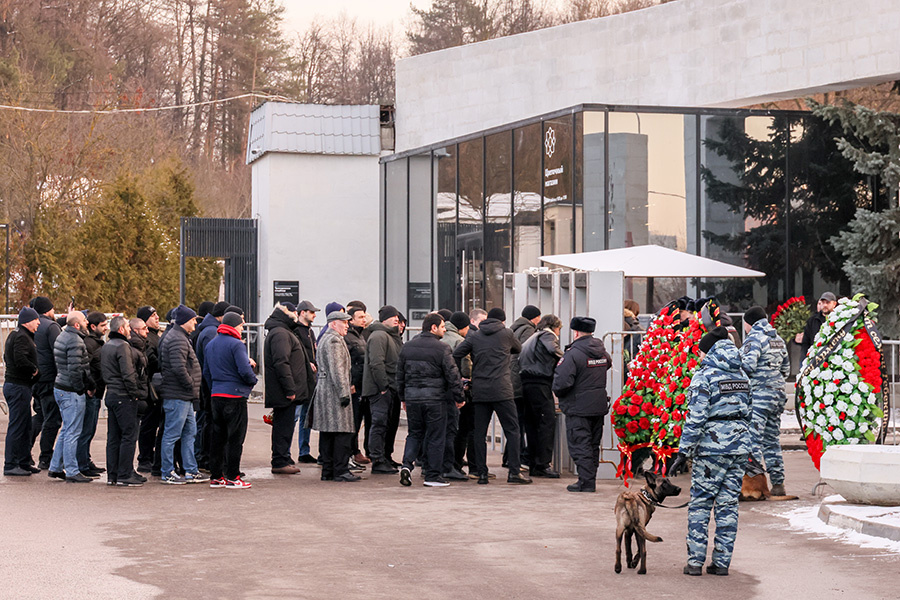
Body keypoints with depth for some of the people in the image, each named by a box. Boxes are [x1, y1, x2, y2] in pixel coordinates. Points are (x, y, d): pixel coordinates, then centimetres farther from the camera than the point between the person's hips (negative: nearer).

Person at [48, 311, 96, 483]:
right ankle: (72, 472, -1)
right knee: (73, 432, -5)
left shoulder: (62, 337, 15)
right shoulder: (75, 341, -18)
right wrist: (82, 388, -12)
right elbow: (74, 370, -24)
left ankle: (55, 467, 22)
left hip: (61, 389, 10)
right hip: (72, 392, -10)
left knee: (67, 430, 18)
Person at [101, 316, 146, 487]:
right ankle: (124, 476, -7)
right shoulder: (122, 346, -14)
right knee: (129, 435, -6)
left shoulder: (105, 347, 15)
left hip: (111, 394, 10)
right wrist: (135, 394, -11)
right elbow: (128, 374, -20)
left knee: (114, 436, 12)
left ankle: (112, 475, 15)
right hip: (124, 397, -10)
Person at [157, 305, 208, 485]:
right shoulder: (177, 339, -17)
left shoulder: (181, 337, 18)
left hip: (185, 397, 11)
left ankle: (191, 471, 19)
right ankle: (168, 473, 3)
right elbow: (179, 368, -26)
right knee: (172, 434, -3)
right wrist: (191, 385, -14)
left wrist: (192, 387, 17)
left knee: (190, 432, 14)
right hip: (177, 396, -11)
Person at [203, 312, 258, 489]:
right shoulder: (236, 345, -13)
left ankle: (216, 476, 14)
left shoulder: (211, 344, 12)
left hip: (215, 395, 7)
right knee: (235, 438, -1)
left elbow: (206, 371, 17)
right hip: (235, 395, -7)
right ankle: (232, 477, -1)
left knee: (217, 436, 11)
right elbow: (245, 371, -19)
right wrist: (253, 381, 0)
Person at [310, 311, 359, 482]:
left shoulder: (325, 339, 21)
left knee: (327, 433, 10)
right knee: (342, 431, -8)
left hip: (323, 390, 11)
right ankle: (341, 470, -8)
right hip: (334, 391, -11)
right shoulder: (334, 340, -12)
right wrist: (343, 392, -21)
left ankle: (327, 470, 13)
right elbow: (336, 369, -19)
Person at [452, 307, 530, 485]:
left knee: (480, 432, 6)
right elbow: (519, 349, 23)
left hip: (479, 390, 3)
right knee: (512, 430, 2)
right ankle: (514, 472, -4)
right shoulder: (506, 334, 5)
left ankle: (481, 473, 5)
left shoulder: (475, 337, 10)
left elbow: (456, 355, 0)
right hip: (501, 390, -3)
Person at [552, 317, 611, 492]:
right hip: (600, 405, 7)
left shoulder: (573, 354, -18)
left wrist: (557, 391, -2)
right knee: (593, 444, 15)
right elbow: (607, 365, 27)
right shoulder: (602, 351, 6)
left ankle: (586, 481, -5)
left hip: (578, 408, -7)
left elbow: (561, 382, -23)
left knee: (579, 445, -2)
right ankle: (591, 479, 19)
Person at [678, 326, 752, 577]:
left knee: (700, 504, 2)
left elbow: (695, 418, -14)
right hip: (740, 445, 6)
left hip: (712, 446, -6)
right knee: (729, 504, 8)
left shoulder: (704, 376, -8)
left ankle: (695, 561, 1)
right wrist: (751, 451, 20)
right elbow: (749, 413, 15)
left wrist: (684, 451, -11)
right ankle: (721, 562, 10)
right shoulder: (741, 375, 13)